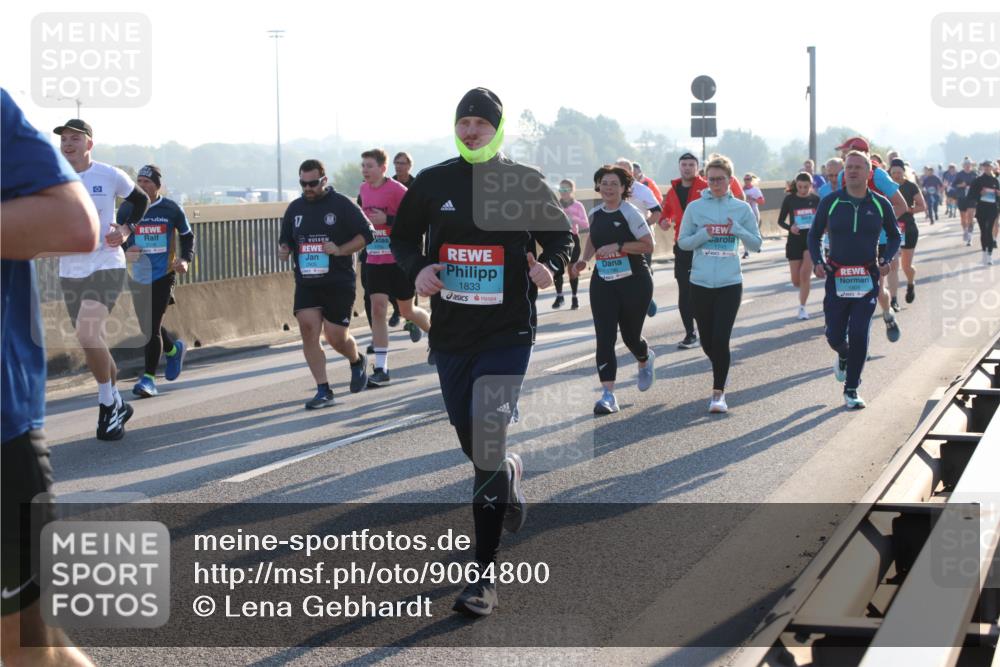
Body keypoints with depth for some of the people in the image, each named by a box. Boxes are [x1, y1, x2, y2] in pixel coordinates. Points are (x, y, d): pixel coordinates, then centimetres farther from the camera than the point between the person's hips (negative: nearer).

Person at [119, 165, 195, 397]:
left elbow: (187, 235, 9)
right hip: (138, 276, 3)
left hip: (163, 274, -3)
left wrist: (185, 259, -7)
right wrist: (125, 251, -13)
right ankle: (174, 349, 42)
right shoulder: (127, 209, 0)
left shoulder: (171, 210, -4)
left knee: (153, 327, -10)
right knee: (147, 327, 11)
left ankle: (149, 378, -4)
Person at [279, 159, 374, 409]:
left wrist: (340, 250, -18)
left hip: (339, 283, -4)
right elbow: (285, 239, 21)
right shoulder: (295, 208, 10)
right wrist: (283, 250, -3)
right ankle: (323, 391, -5)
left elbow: (367, 234, -4)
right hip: (306, 283, 4)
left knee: (336, 337, -2)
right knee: (308, 329, -12)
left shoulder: (342, 205, -4)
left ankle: (357, 362, 35)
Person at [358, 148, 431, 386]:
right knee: (377, 308, -5)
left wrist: (386, 220, -25)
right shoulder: (364, 189, 6)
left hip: (399, 260, -5)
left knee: (407, 311, 8)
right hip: (375, 259, 5)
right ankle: (381, 369, -4)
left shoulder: (397, 190, -15)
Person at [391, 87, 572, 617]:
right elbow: (403, 236, 14)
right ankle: (508, 475, 52)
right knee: (470, 438, 14)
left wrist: (549, 265, -13)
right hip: (450, 333, 4)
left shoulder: (525, 184, -1)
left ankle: (484, 573, -9)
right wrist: (417, 269, -6)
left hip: (508, 333, -3)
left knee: (487, 443, -14)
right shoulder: (432, 182, 4)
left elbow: (560, 236, 9)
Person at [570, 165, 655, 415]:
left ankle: (645, 360, 47)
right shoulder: (595, 214, 7)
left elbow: (648, 245, -13)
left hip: (634, 282, -4)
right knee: (604, 338, -8)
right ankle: (608, 395, -10)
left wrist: (617, 247, -21)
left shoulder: (630, 213, -11)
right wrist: (584, 260, 9)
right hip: (603, 283, 4)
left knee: (630, 335, 9)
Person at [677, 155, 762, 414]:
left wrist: (737, 230, -13)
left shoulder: (741, 208, 2)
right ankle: (720, 373, 39)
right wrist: (704, 234, -13)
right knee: (707, 342, 9)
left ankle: (718, 393, -1)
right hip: (701, 283, 2)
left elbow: (756, 243, 4)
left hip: (730, 283, -1)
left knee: (721, 340, -11)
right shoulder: (695, 207, 2)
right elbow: (682, 242, 4)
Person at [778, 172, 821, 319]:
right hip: (795, 240, 1)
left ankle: (802, 308, -4)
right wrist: (790, 227, -18)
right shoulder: (789, 199, -3)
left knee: (805, 273, -15)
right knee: (796, 280, 4)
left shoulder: (816, 199, -1)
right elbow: (780, 221, 2)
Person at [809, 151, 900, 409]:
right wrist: (817, 261, -7)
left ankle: (851, 390, 4)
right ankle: (843, 356, 42)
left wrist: (887, 259, -3)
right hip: (836, 277, 1)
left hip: (868, 278, 0)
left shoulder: (880, 204, 1)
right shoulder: (830, 202, 0)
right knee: (835, 335, 3)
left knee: (859, 334, -8)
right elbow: (814, 235, 9)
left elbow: (894, 236, 15)